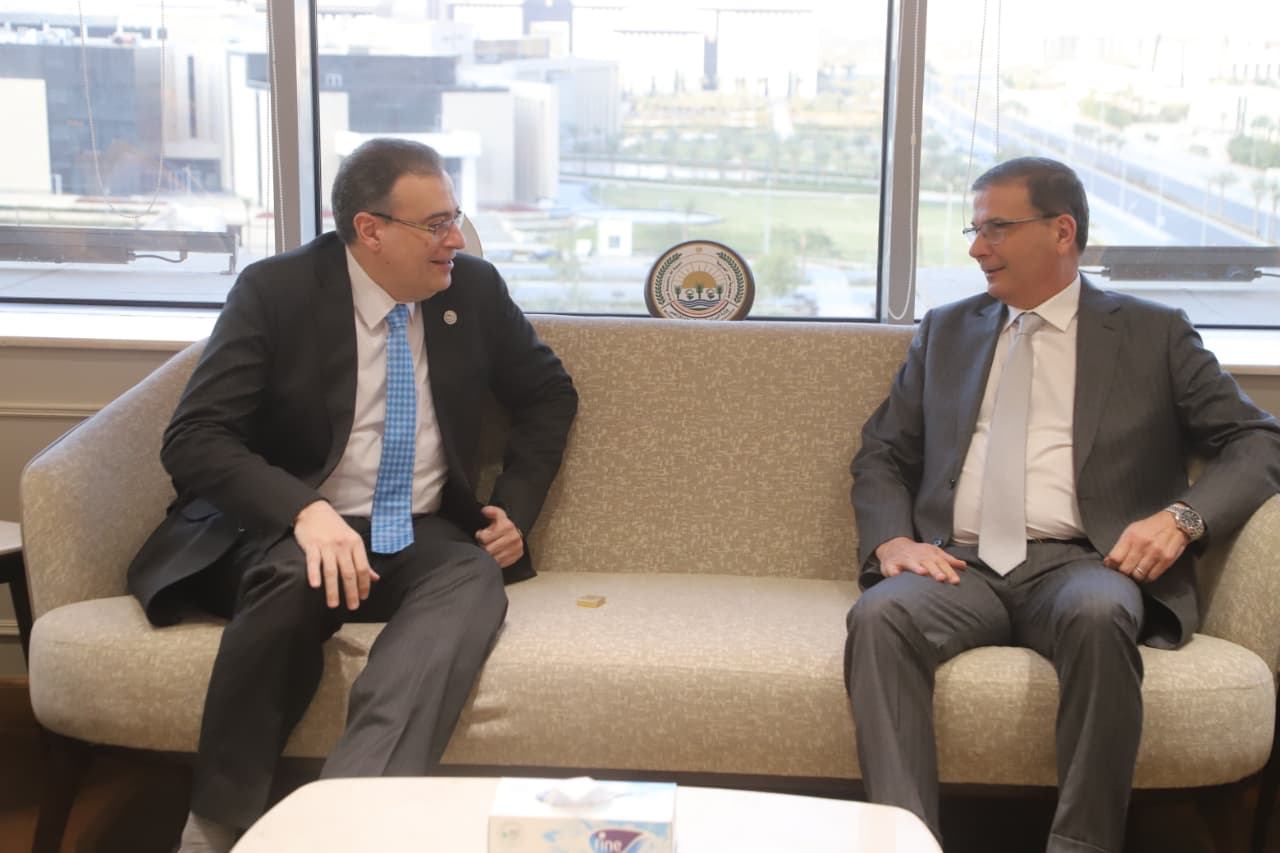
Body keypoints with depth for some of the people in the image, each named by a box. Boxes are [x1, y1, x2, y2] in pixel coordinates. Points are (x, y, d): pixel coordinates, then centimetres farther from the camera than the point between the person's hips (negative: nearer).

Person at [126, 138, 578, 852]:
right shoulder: (275, 290, -7)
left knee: (475, 580, -33)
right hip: (289, 531, -2)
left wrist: (516, 507, 4)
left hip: (420, 540, 3)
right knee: (298, 578, -39)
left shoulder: (475, 288, 4)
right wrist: (304, 511, -32)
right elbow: (193, 439, -15)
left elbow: (550, 396, 19)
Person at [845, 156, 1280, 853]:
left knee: (1098, 616, -38)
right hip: (957, 565, 2)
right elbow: (882, 455, 19)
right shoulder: (946, 332, 22)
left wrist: (1183, 516, -11)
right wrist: (892, 540, -2)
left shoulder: (1153, 334, 13)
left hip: (1076, 565, -2)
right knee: (878, 616, -32)